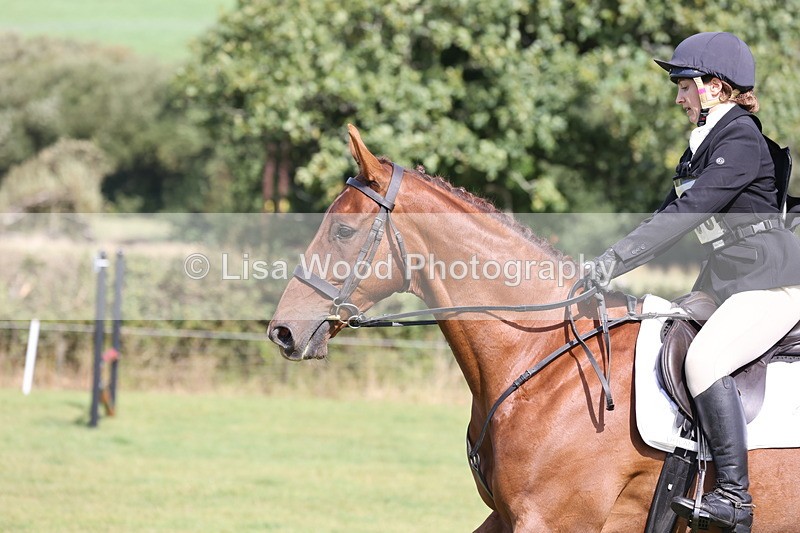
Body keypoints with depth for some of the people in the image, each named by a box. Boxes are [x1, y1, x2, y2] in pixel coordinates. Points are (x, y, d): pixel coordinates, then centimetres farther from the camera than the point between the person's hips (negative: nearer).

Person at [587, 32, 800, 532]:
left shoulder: (741, 139, -16)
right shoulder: (705, 142, 14)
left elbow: (687, 213, -24)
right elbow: (671, 213, 15)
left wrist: (617, 260, -25)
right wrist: (611, 262, 4)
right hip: (726, 280, 11)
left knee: (705, 360, -28)